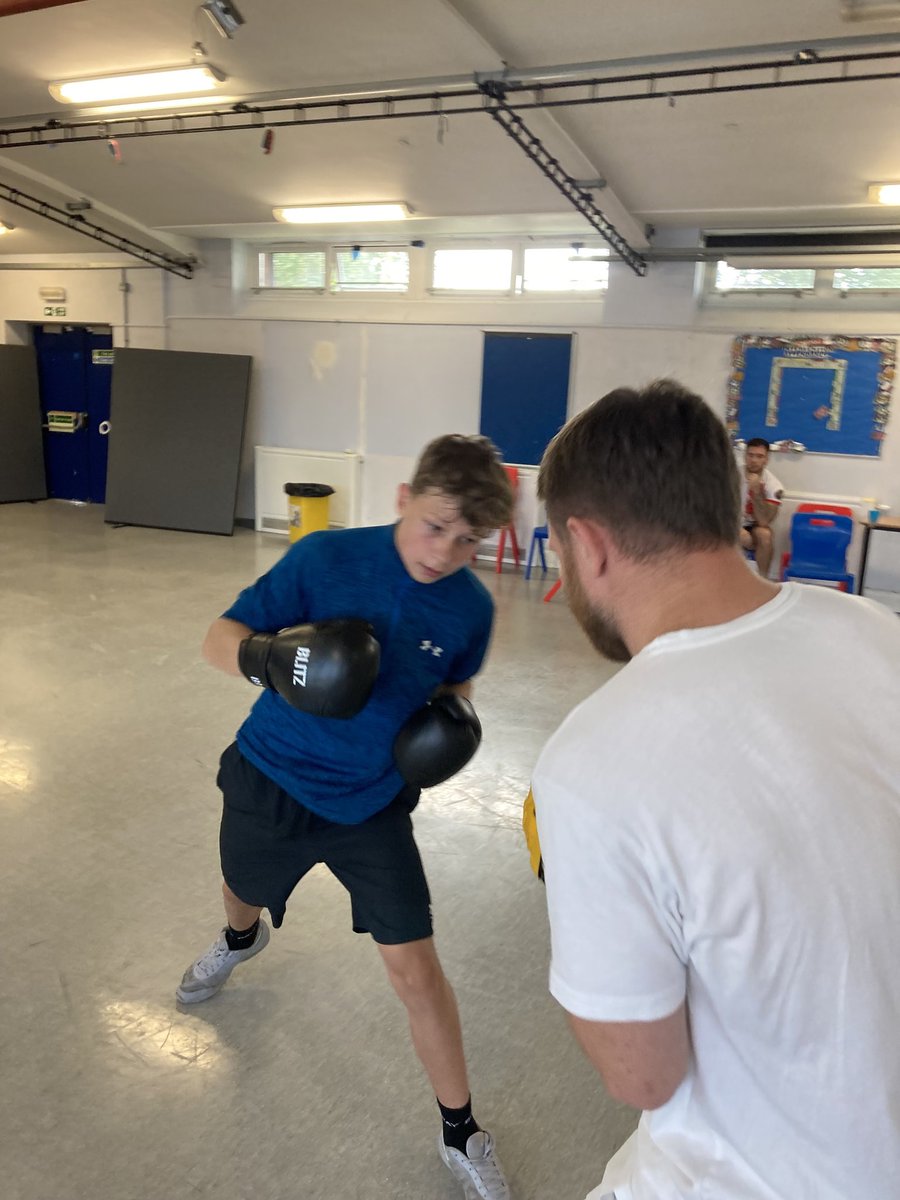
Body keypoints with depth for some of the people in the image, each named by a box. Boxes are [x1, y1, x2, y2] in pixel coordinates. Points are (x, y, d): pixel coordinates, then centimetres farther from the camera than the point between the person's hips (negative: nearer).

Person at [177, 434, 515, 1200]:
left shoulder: (471, 607, -15)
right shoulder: (325, 558, -22)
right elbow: (220, 640, -19)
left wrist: (454, 715, -16)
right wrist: (268, 657, -41)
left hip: (373, 804, 0)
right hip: (272, 781, 1)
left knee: (415, 967, -5)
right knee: (245, 893, 30)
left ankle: (461, 1134, 19)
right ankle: (240, 940, 70)